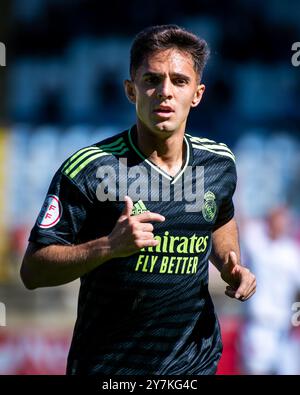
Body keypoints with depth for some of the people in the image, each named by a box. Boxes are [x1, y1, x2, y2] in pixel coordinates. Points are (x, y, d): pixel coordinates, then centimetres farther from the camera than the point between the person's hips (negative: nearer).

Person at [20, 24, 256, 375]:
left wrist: (231, 267, 3)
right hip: (107, 366, -4)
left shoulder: (220, 162, -1)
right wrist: (108, 246, -31)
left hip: (197, 360, 4)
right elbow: (32, 271, -18)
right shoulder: (87, 169, -17)